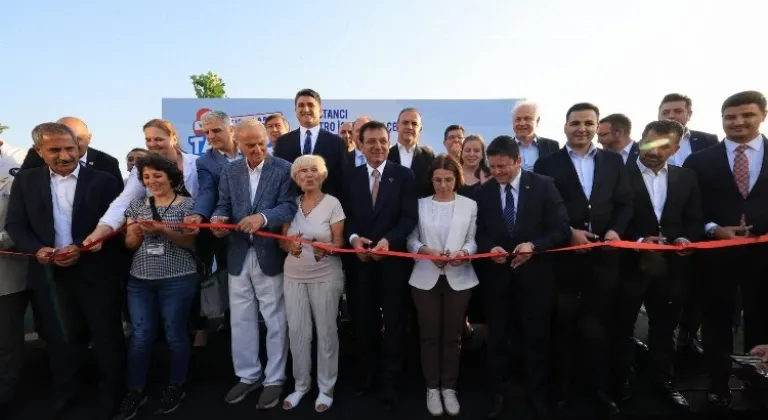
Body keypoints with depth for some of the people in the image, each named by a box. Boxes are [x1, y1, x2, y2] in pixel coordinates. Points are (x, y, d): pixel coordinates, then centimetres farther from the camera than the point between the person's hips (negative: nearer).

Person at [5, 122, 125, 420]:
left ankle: (112, 395, 28)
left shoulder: (104, 181, -4)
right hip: (49, 275, 3)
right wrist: (38, 249, -14)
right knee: (60, 339, 17)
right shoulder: (25, 181, 6)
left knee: (107, 337, 9)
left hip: (95, 274, -2)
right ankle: (65, 394, 38)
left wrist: (82, 248, -19)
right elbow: (15, 224, 4)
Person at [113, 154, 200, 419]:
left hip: (177, 279, -3)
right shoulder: (137, 205, 10)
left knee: (175, 334, 5)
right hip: (140, 280, 4)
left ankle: (176, 387, 22)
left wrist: (162, 230, -21)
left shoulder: (187, 204, -3)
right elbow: (130, 244, 9)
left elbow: (191, 242, -8)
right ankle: (135, 391, 20)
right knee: (140, 335, 5)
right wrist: (137, 232, -13)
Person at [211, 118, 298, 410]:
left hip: (270, 255, -4)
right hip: (238, 256, 4)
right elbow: (223, 206, 5)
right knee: (240, 320, 14)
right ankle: (248, 376, 32)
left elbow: (289, 206, -14)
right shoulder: (229, 171, 8)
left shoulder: (283, 169, -5)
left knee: (275, 321, 8)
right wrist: (218, 220, -18)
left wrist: (263, 217, -31)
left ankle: (274, 379, 25)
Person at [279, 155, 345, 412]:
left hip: (325, 276, -3)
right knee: (297, 332, 8)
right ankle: (301, 384, 27)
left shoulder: (332, 203, -8)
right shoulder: (291, 203, 4)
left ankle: (326, 388, 23)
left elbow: (339, 243, -8)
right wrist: (291, 247, -16)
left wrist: (325, 249, -30)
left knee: (326, 332, 6)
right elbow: (282, 240, 7)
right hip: (293, 276, 4)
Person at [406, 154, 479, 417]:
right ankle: (432, 388, 24)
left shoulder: (469, 205, 4)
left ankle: (449, 387, 26)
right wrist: (426, 251, -18)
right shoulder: (421, 204, 3)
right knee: (429, 334, 9)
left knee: (452, 335, 11)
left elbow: (473, 240, -1)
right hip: (426, 278, 0)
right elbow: (411, 240, 0)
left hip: (458, 278, 0)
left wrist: (464, 253, -20)